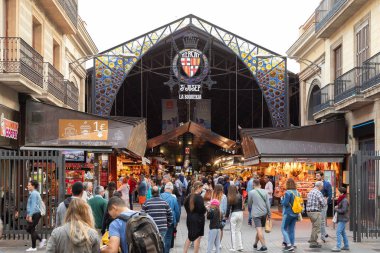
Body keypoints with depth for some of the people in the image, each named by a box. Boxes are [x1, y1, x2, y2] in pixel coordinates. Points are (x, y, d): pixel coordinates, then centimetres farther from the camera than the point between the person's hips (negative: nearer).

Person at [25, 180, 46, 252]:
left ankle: (33, 247, 6)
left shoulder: (34, 194, -15)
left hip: (35, 214, -10)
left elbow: (33, 205, -20)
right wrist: (28, 214, 23)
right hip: (34, 214, 10)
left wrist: (30, 215, -21)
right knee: (28, 229, 13)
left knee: (31, 229, -2)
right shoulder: (33, 193, 16)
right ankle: (41, 240, 16)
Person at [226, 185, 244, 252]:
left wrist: (226, 216, -1)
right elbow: (241, 205, -2)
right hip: (240, 213, 4)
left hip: (234, 214, -4)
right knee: (239, 231, 16)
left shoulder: (229, 198, -11)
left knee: (233, 232, 7)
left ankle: (234, 247, 7)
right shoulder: (240, 196, -2)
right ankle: (240, 247, 17)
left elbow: (228, 208, -9)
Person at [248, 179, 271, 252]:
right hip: (264, 213, 5)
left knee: (259, 230, -7)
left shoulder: (251, 192, -6)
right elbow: (268, 203, 2)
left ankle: (264, 246, -14)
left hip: (256, 213, -5)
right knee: (259, 229, 16)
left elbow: (249, 204, 5)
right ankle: (255, 244, 29)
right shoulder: (265, 192, 3)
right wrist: (269, 213, 9)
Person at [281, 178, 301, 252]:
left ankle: (289, 244, -9)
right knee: (292, 229, 13)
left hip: (288, 213, -6)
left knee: (283, 228, 4)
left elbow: (285, 203, -18)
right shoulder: (297, 192, 4)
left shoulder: (288, 192, -17)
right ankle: (292, 246, 15)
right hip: (295, 213, 7)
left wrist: (282, 200, 1)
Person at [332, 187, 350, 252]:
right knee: (343, 232, 17)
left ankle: (338, 247, -15)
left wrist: (336, 209, -11)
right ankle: (346, 246, 25)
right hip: (342, 219, 11)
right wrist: (337, 207, 4)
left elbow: (343, 210, -22)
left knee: (338, 232, -13)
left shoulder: (344, 200, -17)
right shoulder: (342, 200, 14)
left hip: (343, 219, -11)